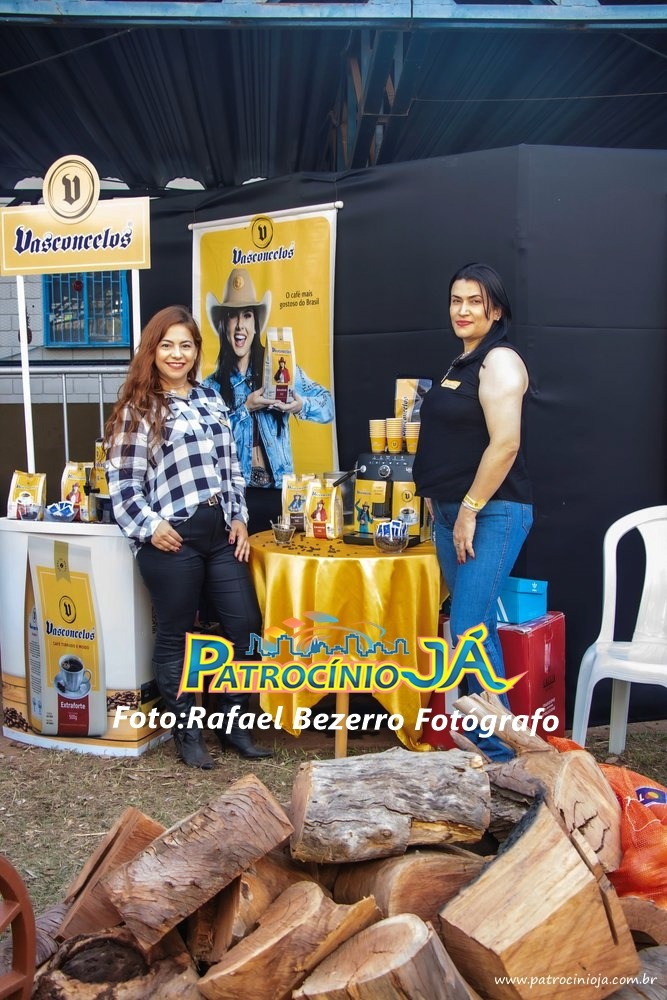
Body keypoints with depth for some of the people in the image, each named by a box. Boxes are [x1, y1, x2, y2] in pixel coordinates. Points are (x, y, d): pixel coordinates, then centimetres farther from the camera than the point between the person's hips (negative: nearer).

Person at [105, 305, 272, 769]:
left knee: (245, 623, 4)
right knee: (176, 635, 6)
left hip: (221, 530, 5)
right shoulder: (138, 407, -1)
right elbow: (122, 479, -5)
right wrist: (149, 526, -14)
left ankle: (232, 721, 22)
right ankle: (187, 731, 21)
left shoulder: (212, 398, 15)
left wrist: (240, 518, 8)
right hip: (171, 536, -5)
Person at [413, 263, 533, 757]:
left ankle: (499, 748, 0)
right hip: (452, 512, 9)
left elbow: (505, 444, -21)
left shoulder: (499, 361, -12)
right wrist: (441, 503, 17)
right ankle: (484, 734, 23)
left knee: (469, 631, -11)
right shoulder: (462, 363, 16)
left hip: (491, 514, -9)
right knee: (478, 628, 13)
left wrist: (470, 511, -19)